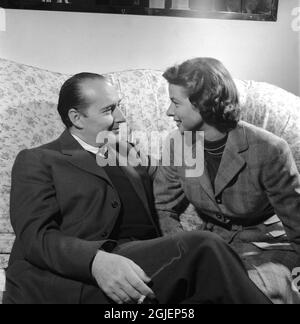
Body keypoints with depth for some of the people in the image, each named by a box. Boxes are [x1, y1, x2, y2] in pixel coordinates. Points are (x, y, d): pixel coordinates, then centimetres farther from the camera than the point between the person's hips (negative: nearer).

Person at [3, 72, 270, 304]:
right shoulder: (37, 161, 7)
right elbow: (36, 236, -6)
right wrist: (97, 260, -26)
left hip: (148, 266, 5)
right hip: (76, 279, -5)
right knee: (201, 248, -26)